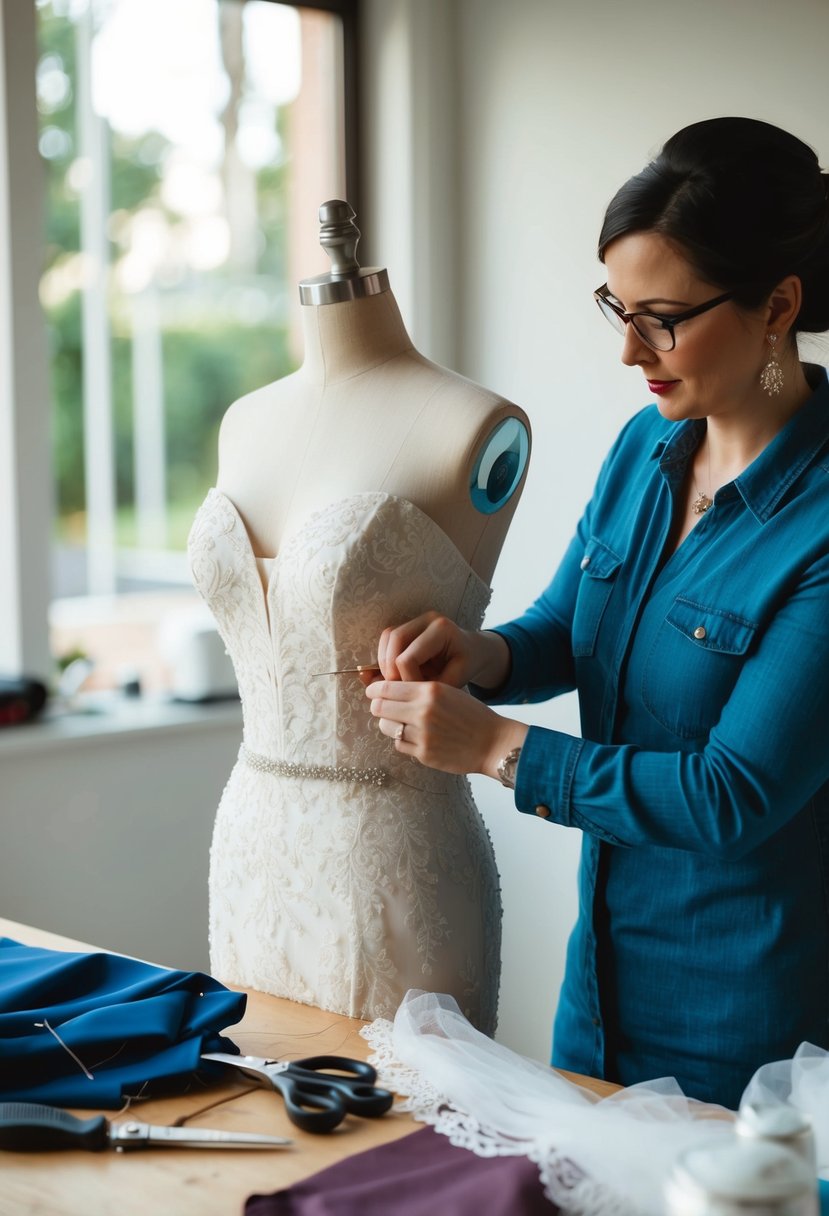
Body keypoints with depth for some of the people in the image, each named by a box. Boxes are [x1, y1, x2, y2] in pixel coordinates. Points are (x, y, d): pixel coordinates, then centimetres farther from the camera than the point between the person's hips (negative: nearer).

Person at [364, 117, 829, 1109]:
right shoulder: (646, 447, 0)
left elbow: (737, 794, -24)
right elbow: (563, 633, 13)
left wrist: (493, 746, -20)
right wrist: (476, 655, -10)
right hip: (609, 957, 7)